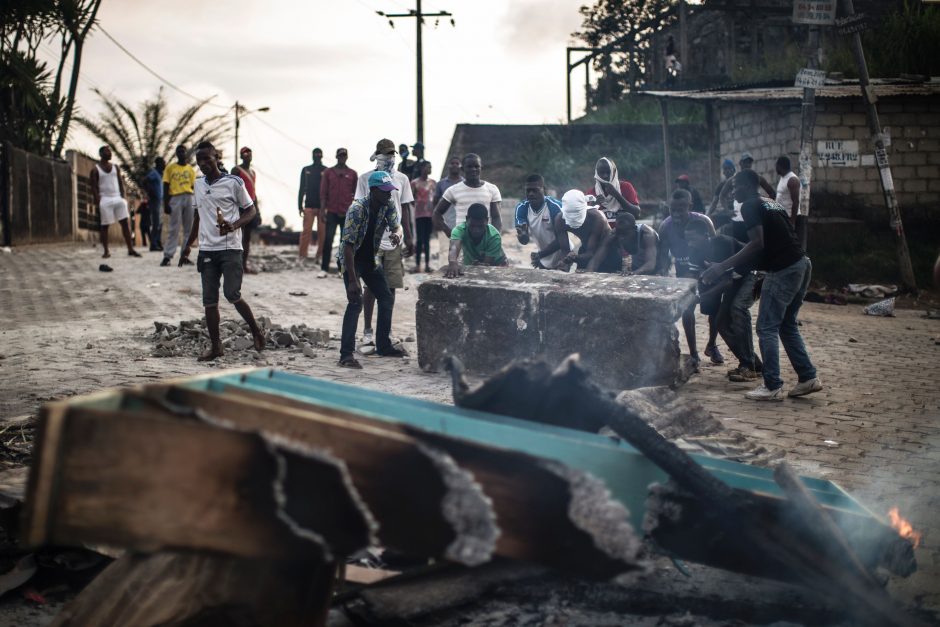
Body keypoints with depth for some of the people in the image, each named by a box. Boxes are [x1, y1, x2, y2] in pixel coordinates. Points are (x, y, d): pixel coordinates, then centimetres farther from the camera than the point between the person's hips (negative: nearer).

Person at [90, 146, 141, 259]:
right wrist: (98, 202, -12)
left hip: (118, 198, 4)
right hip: (105, 200, -4)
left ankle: (130, 249, -1)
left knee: (126, 223, -3)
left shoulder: (115, 167, 13)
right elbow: (94, 187, -3)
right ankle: (106, 251, 7)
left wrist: (124, 197, 1)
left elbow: (121, 183, 12)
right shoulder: (96, 169, 1)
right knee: (104, 226, 0)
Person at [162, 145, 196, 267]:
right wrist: (165, 204, -5)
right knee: (173, 229, -6)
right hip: (175, 198, -3)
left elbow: (193, 186, 14)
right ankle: (167, 256, -5)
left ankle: (185, 256, 8)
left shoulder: (190, 169, 13)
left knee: (189, 229, 3)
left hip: (189, 198, 3)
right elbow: (166, 187, 2)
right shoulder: (170, 168, 5)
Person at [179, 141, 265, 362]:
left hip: (230, 247, -5)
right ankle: (215, 346, 11)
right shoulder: (198, 185, 13)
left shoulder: (233, 182, -4)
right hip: (206, 250, 6)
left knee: (232, 294, -14)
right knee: (209, 300, 4)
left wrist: (233, 226, -19)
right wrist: (188, 245, 21)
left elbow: (250, 210, -1)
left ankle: (256, 331, 8)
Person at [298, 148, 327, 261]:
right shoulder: (306, 170, 12)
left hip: (323, 206, -1)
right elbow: (302, 188, 13)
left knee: (322, 232, -3)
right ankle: (302, 256, -5)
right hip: (309, 205, 1)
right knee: (306, 231, -6)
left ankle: (319, 256, 2)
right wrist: (300, 206, 7)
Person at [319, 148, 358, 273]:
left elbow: (356, 194, 10)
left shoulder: (352, 174, 7)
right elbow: (323, 192, 5)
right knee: (328, 240, -5)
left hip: (347, 213, 1)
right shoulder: (328, 172, 6)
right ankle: (324, 268, -2)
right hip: (332, 212, -1)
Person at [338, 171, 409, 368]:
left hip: (370, 258, 7)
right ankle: (346, 354, -22)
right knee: (356, 301, -21)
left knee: (386, 299, 8)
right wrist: (353, 281, -34)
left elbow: (396, 225, -6)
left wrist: (396, 234, -35)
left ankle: (383, 346, 23)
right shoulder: (357, 209, -29)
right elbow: (348, 245, -30)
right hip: (350, 258, -7)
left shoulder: (389, 205, -9)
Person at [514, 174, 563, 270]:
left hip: (562, 259, -5)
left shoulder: (555, 207, -24)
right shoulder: (521, 208, -10)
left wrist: (540, 255, -33)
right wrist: (522, 236, -36)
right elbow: (525, 241, -13)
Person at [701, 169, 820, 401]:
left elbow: (757, 243, -18)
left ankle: (773, 387, -3)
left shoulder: (750, 207, -6)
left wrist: (722, 267, -19)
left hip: (783, 271, -9)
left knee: (767, 328, -3)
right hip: (801, 265, 9)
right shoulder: (772, 204, 21)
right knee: (787, 325, 18)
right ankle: (808, 378, 16)